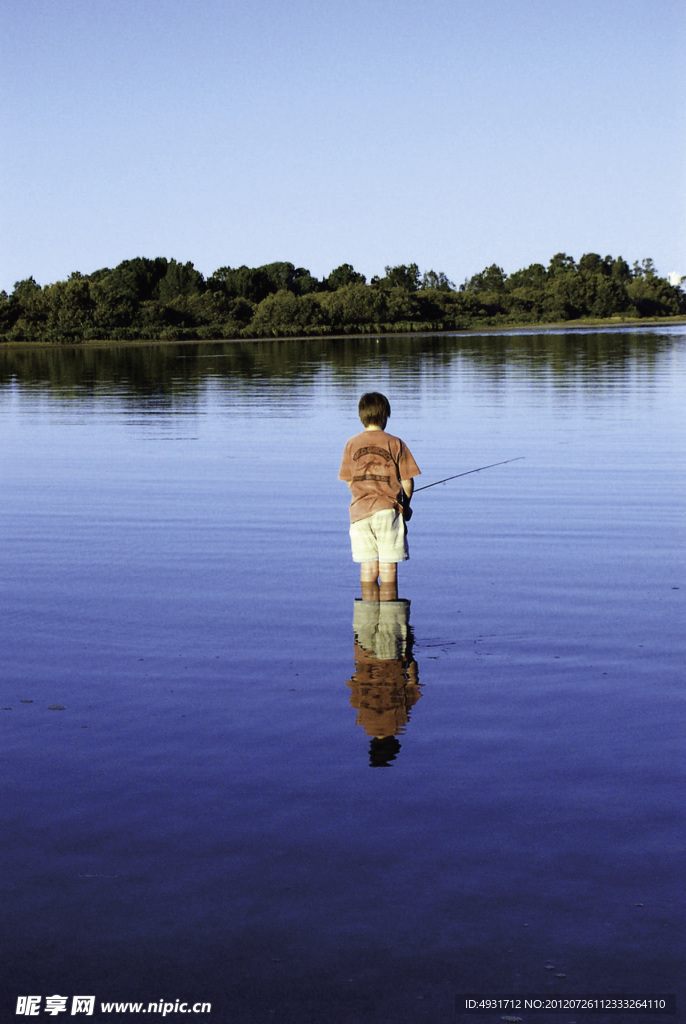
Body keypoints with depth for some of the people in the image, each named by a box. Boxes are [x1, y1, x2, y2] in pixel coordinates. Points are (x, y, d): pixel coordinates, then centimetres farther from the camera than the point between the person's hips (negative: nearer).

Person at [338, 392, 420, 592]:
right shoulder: (395, 443, -3)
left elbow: (349, 481, 10)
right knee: (388, 566, 2)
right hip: (388, 509, -3)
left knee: (368, 566, 8)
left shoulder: (352, 444, 5)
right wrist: (405, 506, 15)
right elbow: (407, 481, -2)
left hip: (360, 509, 3)